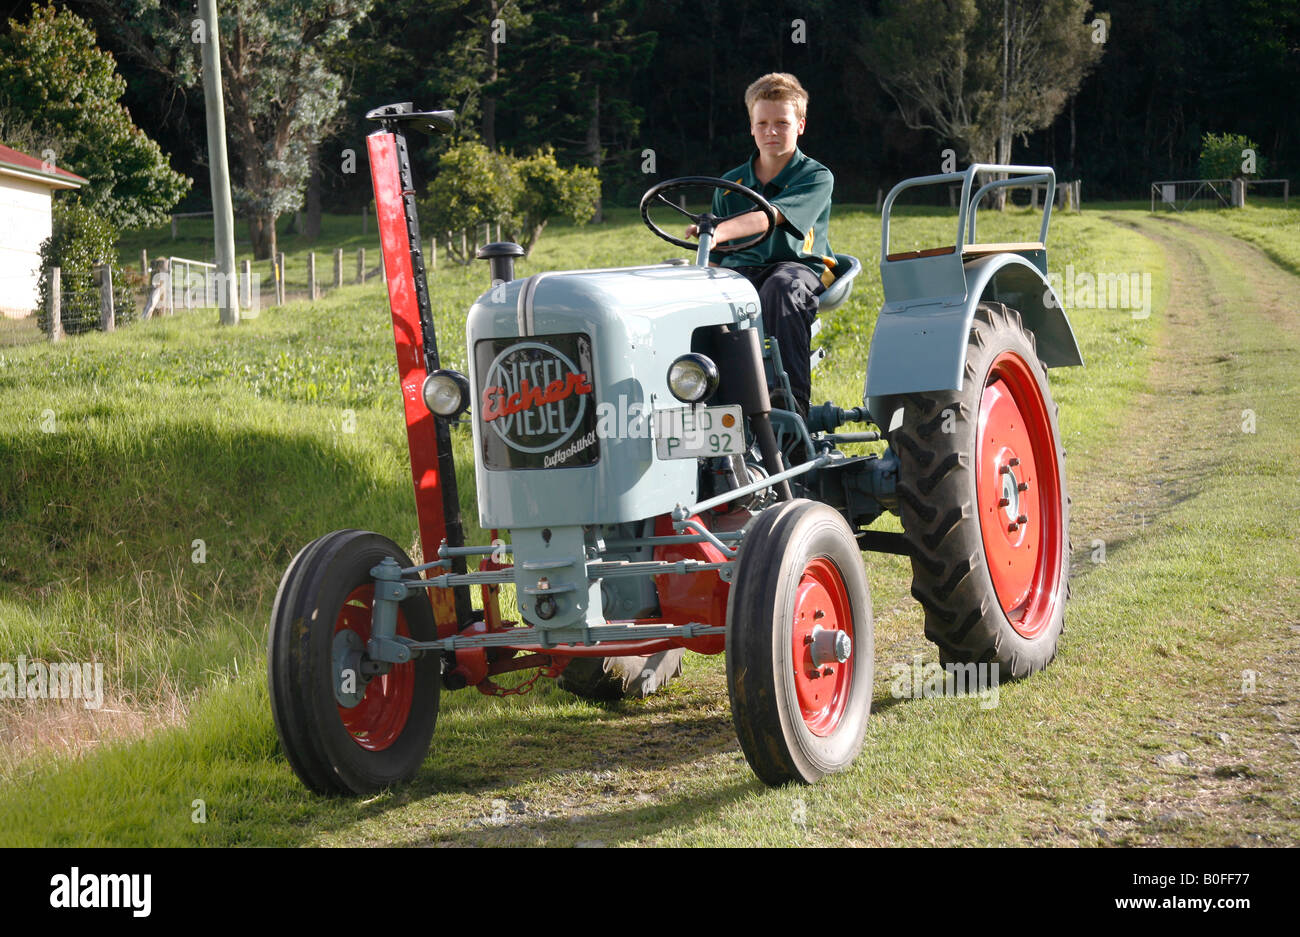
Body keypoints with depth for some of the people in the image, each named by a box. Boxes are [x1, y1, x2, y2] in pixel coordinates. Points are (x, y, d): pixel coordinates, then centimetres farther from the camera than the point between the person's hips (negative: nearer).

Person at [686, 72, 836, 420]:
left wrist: (720, 232, -36)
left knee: (781, 289, -42)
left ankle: (791, 401, -44)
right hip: (740, 270, 4)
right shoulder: (731, 184, 17)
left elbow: (770, 216, -20)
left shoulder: (816, 178, 1)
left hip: (797, 265, -4)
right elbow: (715, 258, 20)